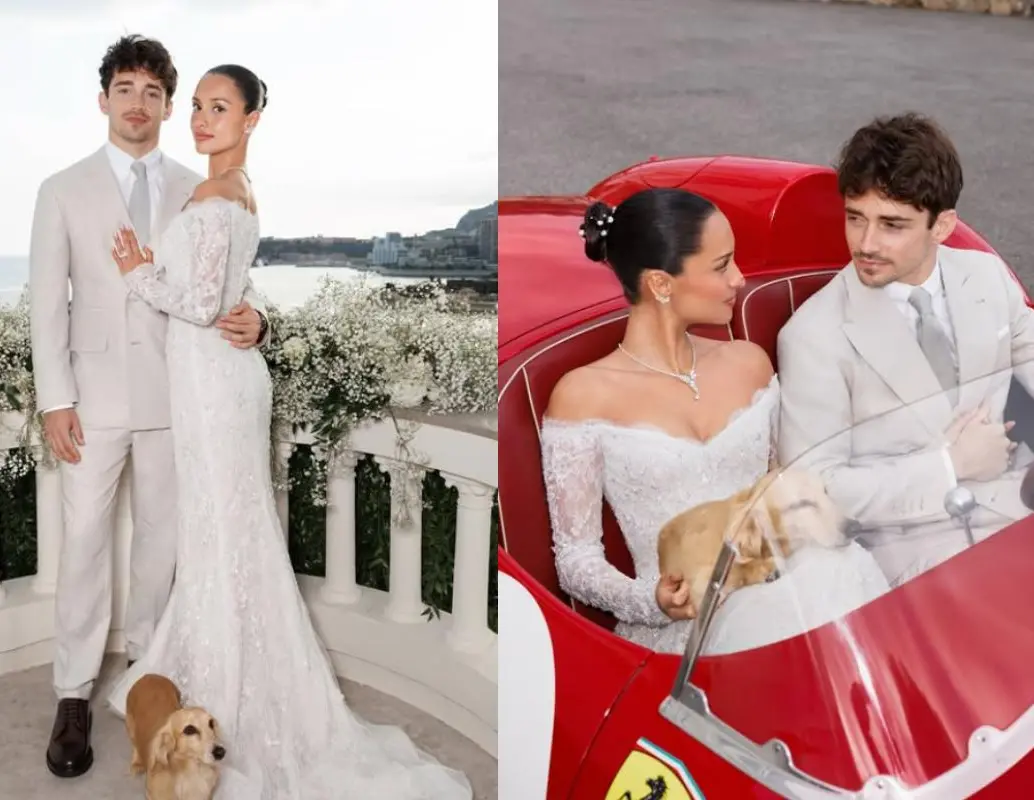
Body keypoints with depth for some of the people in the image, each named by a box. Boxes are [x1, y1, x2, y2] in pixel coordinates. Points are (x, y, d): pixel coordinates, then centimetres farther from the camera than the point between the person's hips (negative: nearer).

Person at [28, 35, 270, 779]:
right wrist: (54, 399, -7)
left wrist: (253, 316, -21)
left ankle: (147, 657, 30)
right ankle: (74, 694, 12)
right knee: (84, 544, 1)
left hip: (174, 392, 2)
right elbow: (47, 302, 0)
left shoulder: (198, 191, 5)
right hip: (95, 396, -1)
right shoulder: (63, 191, 2)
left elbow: (232, 277, 4)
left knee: (162, 537, 12)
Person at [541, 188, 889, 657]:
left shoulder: (749, 362, 11)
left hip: (778, 582, 6)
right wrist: (650, 602, -20)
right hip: (682, 623, -5)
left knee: (836, 577, -28)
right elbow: (575, 558, -1)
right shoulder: (583, 394, -4)